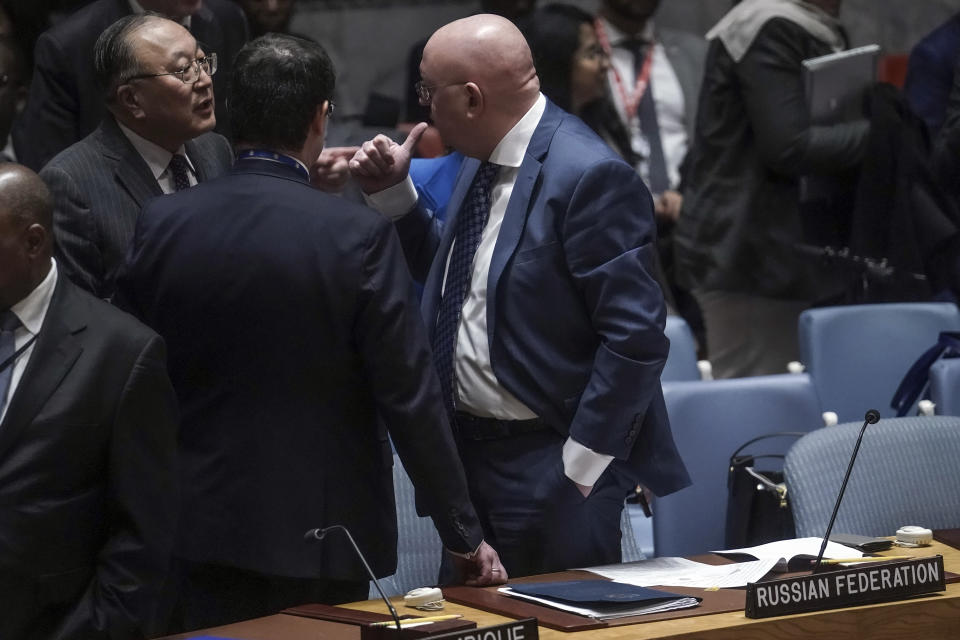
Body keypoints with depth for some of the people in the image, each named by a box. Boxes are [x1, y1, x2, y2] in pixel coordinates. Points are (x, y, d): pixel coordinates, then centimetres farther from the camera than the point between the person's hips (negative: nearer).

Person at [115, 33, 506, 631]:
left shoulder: (162, 223, -4)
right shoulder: (359, 234, -14)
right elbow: (410, 398, -12)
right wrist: (465, 535, -3)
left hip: (203, 531, 3)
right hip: (323, 536, -3)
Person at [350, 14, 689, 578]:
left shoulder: (590, 177, -20)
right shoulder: (484, 163, 8)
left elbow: (636, 336, -22)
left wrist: (579, 465, -19)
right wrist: (394, 194, 9)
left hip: (552, 473, -9)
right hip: (470, 454, 9)